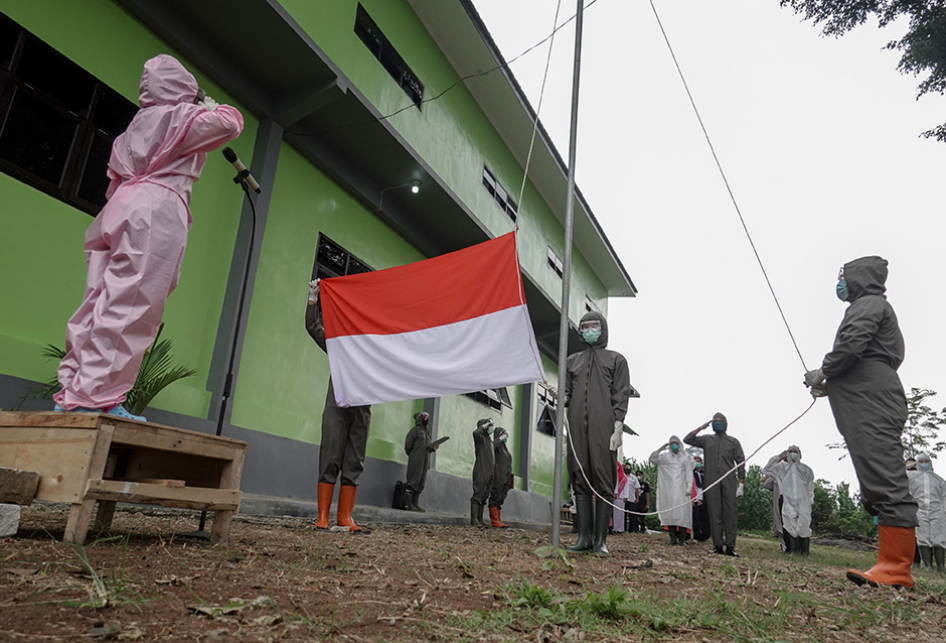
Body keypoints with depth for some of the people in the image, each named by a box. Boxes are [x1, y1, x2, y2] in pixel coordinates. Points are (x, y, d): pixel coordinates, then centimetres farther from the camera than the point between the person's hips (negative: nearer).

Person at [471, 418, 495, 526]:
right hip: (481, 472, -8)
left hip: (489, 473, 8)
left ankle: (480, 518, 11)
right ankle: (473, 519, -9)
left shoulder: (491, 441, 23)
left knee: (484, 497, 8)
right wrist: (486, 424, -16)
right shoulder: (480, 438, -2)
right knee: (478, 494, -9)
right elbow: (475, 432, -28)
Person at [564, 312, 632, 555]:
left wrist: (617, 429, -7)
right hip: (577, 428, 3)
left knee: (603, 483, -5)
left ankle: (600, 539, -1)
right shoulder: (572, 360, 22)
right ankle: (584, 538, 5)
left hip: (603, 428, -3)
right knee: (580, 482, 2)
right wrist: (561, 399, -3)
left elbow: (621, 396, 4)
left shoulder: (616, 360, 13)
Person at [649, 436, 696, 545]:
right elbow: (652, 459, 2)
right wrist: (661, 448, -6)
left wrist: (689, 487, -5)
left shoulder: (686, 457, 10)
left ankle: (682, 538, -8)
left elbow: (689, 473, 6)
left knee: (682, 511, -9)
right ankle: (673, 538, -2)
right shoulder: (664, 456, 12)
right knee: (670, 511, -4)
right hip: (669, 489, 1)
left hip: (681, 489, -1)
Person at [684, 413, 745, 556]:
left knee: (730, 513, -4)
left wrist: (741, 483, -1)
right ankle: (718, 545, 2)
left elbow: (741, 462, 8)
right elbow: (687, 439, 8)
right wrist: (701, 427, 5)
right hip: (712, 481, 1)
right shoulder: (706, 440, 16)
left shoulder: (733, 441, 13)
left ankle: (730, 545, -3)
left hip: (729, 481, -1)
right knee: (715, 513, 0)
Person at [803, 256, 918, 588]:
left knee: (884, 480, -14)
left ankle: (895, 569, -15)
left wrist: (822, 372, -4)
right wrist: (831, 384, 20)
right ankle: (893, 564, 8)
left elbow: (851, 345, -18)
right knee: (878, 482, 7)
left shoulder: (869, 303, 0)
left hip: (872, 406, -11)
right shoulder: (869, 307, 31)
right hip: (869, 403, 11)